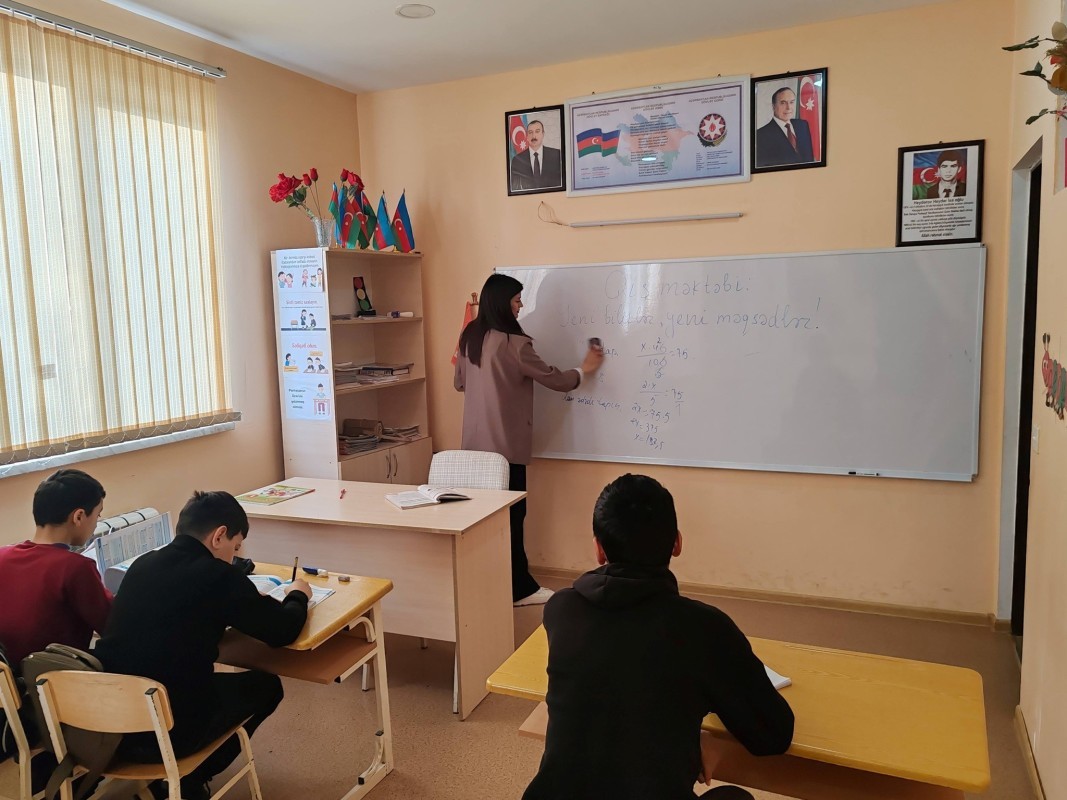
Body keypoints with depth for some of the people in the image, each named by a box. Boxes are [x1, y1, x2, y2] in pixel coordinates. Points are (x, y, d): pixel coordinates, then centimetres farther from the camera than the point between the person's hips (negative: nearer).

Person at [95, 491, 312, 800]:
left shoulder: (142, 564, 4)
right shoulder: (217, 574, -15)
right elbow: (283, 631, -7)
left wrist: (242, 598, 21)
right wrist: (297, 596, 13)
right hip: (167, 733, -7)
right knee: (266, 685, 18)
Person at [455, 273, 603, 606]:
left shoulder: (469, 338, 6)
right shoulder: (513, 344, -17)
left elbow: (460, 383, 18)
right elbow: (554, 380, -8)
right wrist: (583, 370, 9)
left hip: (476, 441, 8)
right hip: (505, 442, -8)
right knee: (510, 515, 2)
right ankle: (518, 588, 13)